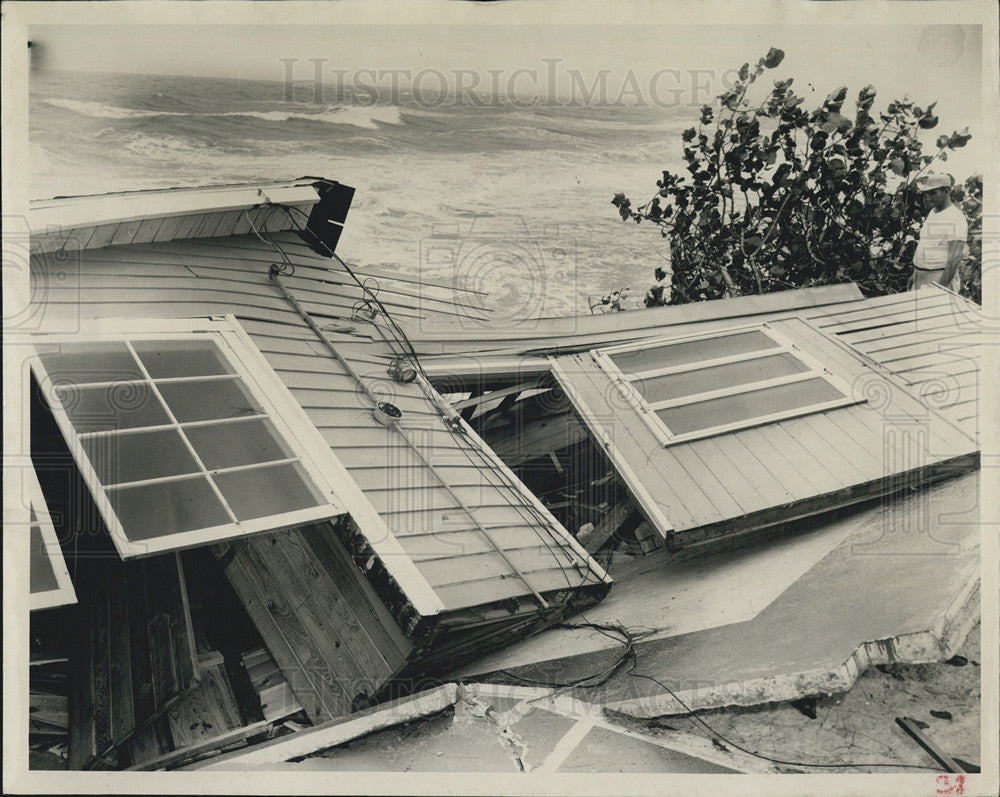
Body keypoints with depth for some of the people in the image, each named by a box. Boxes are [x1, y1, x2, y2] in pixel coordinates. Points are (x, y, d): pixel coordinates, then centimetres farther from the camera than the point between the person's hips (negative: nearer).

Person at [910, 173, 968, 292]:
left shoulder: (955, 218, -14)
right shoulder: (932, 213, 14)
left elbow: (955, 258, -21)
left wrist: (941, 287, -25)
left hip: (940, 279, -8)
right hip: (920, 278, 8)